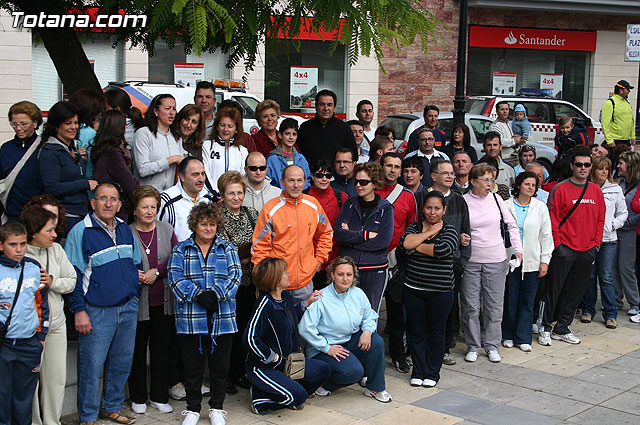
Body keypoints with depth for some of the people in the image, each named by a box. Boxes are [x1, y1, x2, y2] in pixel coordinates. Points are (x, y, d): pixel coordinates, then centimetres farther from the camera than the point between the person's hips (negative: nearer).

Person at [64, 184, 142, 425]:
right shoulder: (80, 232, -7)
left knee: (122, 363, 13)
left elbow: (136, 263, 24)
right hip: (97, 311, -6)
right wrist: (79, 310, -13)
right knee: (91, 366, -1)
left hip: (128, 309, 6)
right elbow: (73, 274, -9)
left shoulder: (125, 230, 10)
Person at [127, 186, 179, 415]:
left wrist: (157, 271, -12)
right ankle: (137, 398, 21)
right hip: (138, 302, -2)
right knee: (137, 351, 6)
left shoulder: (166, 229, 5)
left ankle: (159, 396, 22)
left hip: (163, 301, 3)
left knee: (161, 349, 9)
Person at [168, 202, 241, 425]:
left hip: (222, 319, 1)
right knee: (192, 366, 7)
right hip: (190, 319, -1)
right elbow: (176, 278, -5)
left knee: (220, 365, 7)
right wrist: (198, 295, -18)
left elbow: (234, 275, -2)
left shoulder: (227, 249, 10)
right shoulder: (181, 250, 7)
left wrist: (215, 294, -17)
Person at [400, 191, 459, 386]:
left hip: (440, 292, -2)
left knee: (436, 333, 6)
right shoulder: (414, 227, 8)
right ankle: (418, 372, 19)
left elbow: (442, 249, -22)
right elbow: (405, 242, -14)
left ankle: (432, 373, 19)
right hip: (413, 290, 2)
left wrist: (417, 247, -11)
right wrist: (429, 232, -11)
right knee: (416, 332, 7)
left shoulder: (449, 231, -1)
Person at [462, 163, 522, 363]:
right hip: (470, 260, -2)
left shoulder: (496, 199, 3)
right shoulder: (463, 201, -5)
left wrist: (518, 249, 5)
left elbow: (512, 224, 11)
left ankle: (492, 346, 18)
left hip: (496, 260, 2)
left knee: (494, 305, 6)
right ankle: (473, 346, 16)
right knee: (470, 305, 3)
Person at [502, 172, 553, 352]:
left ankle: (522, 338, 14)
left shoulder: (541, 208, 5)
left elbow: (546, 236, 7)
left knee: (527, 301, 5)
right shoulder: (506, 206, 0)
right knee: (510, 300, 4)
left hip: (532, 262, 1)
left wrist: (545, 261, 2)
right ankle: (508, 335, 19)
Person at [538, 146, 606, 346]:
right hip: (564, 249, -5)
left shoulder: (596, 191, 9)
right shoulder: (560, 189, -7)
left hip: (587, 251, 5)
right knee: (554, 289, 0)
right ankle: (545, 328, 12)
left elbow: (600, 219, 14)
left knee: (576, 292, 11)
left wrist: (596, 244, 7)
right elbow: (553, 219, -8)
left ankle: (562, 329, 22)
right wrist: (557, 245, -11)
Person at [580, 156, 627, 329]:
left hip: (608, 239, 0)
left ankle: (610, 314, 4)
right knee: (589, 276, 7)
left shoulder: (616, 189, 6)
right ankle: (588, 310, 20)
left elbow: (623, 213, 12)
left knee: (606, 277, -2)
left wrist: (613, 224, -1)